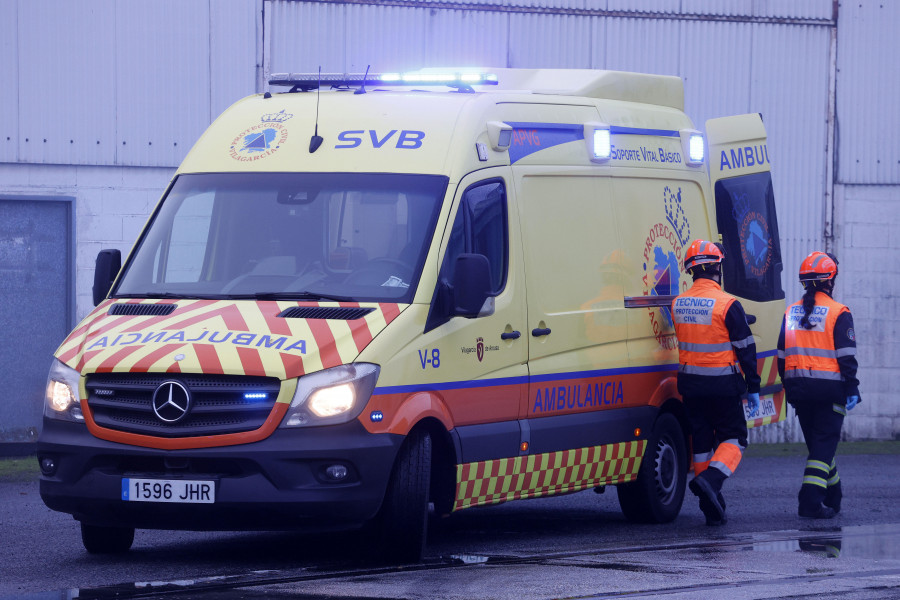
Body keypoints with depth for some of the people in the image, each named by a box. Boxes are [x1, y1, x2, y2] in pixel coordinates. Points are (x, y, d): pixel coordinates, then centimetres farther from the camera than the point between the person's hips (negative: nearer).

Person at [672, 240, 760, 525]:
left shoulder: (677, 304, 2)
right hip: (722, 384, -5)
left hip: (690, 383, 5)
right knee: (733, 438, 8)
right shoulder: (728, 305, -13)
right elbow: (745, 348, -9)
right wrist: (753, 388, -3)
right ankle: (711, 480, -19)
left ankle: (712, 509, 11)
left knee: (702, 441, 11)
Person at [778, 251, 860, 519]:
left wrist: (788, 387, 20)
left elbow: (782, 354, 13)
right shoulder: (838, 313, -7)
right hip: (829, 388, -5)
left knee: (816, 442, 16)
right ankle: (810, 500, -16)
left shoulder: (791, 313, 10)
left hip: (798, 387, 5)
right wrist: (852, 389, -6)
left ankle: (833, 498, 26)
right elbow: (846, 356, -10)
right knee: (825, 443, -3)